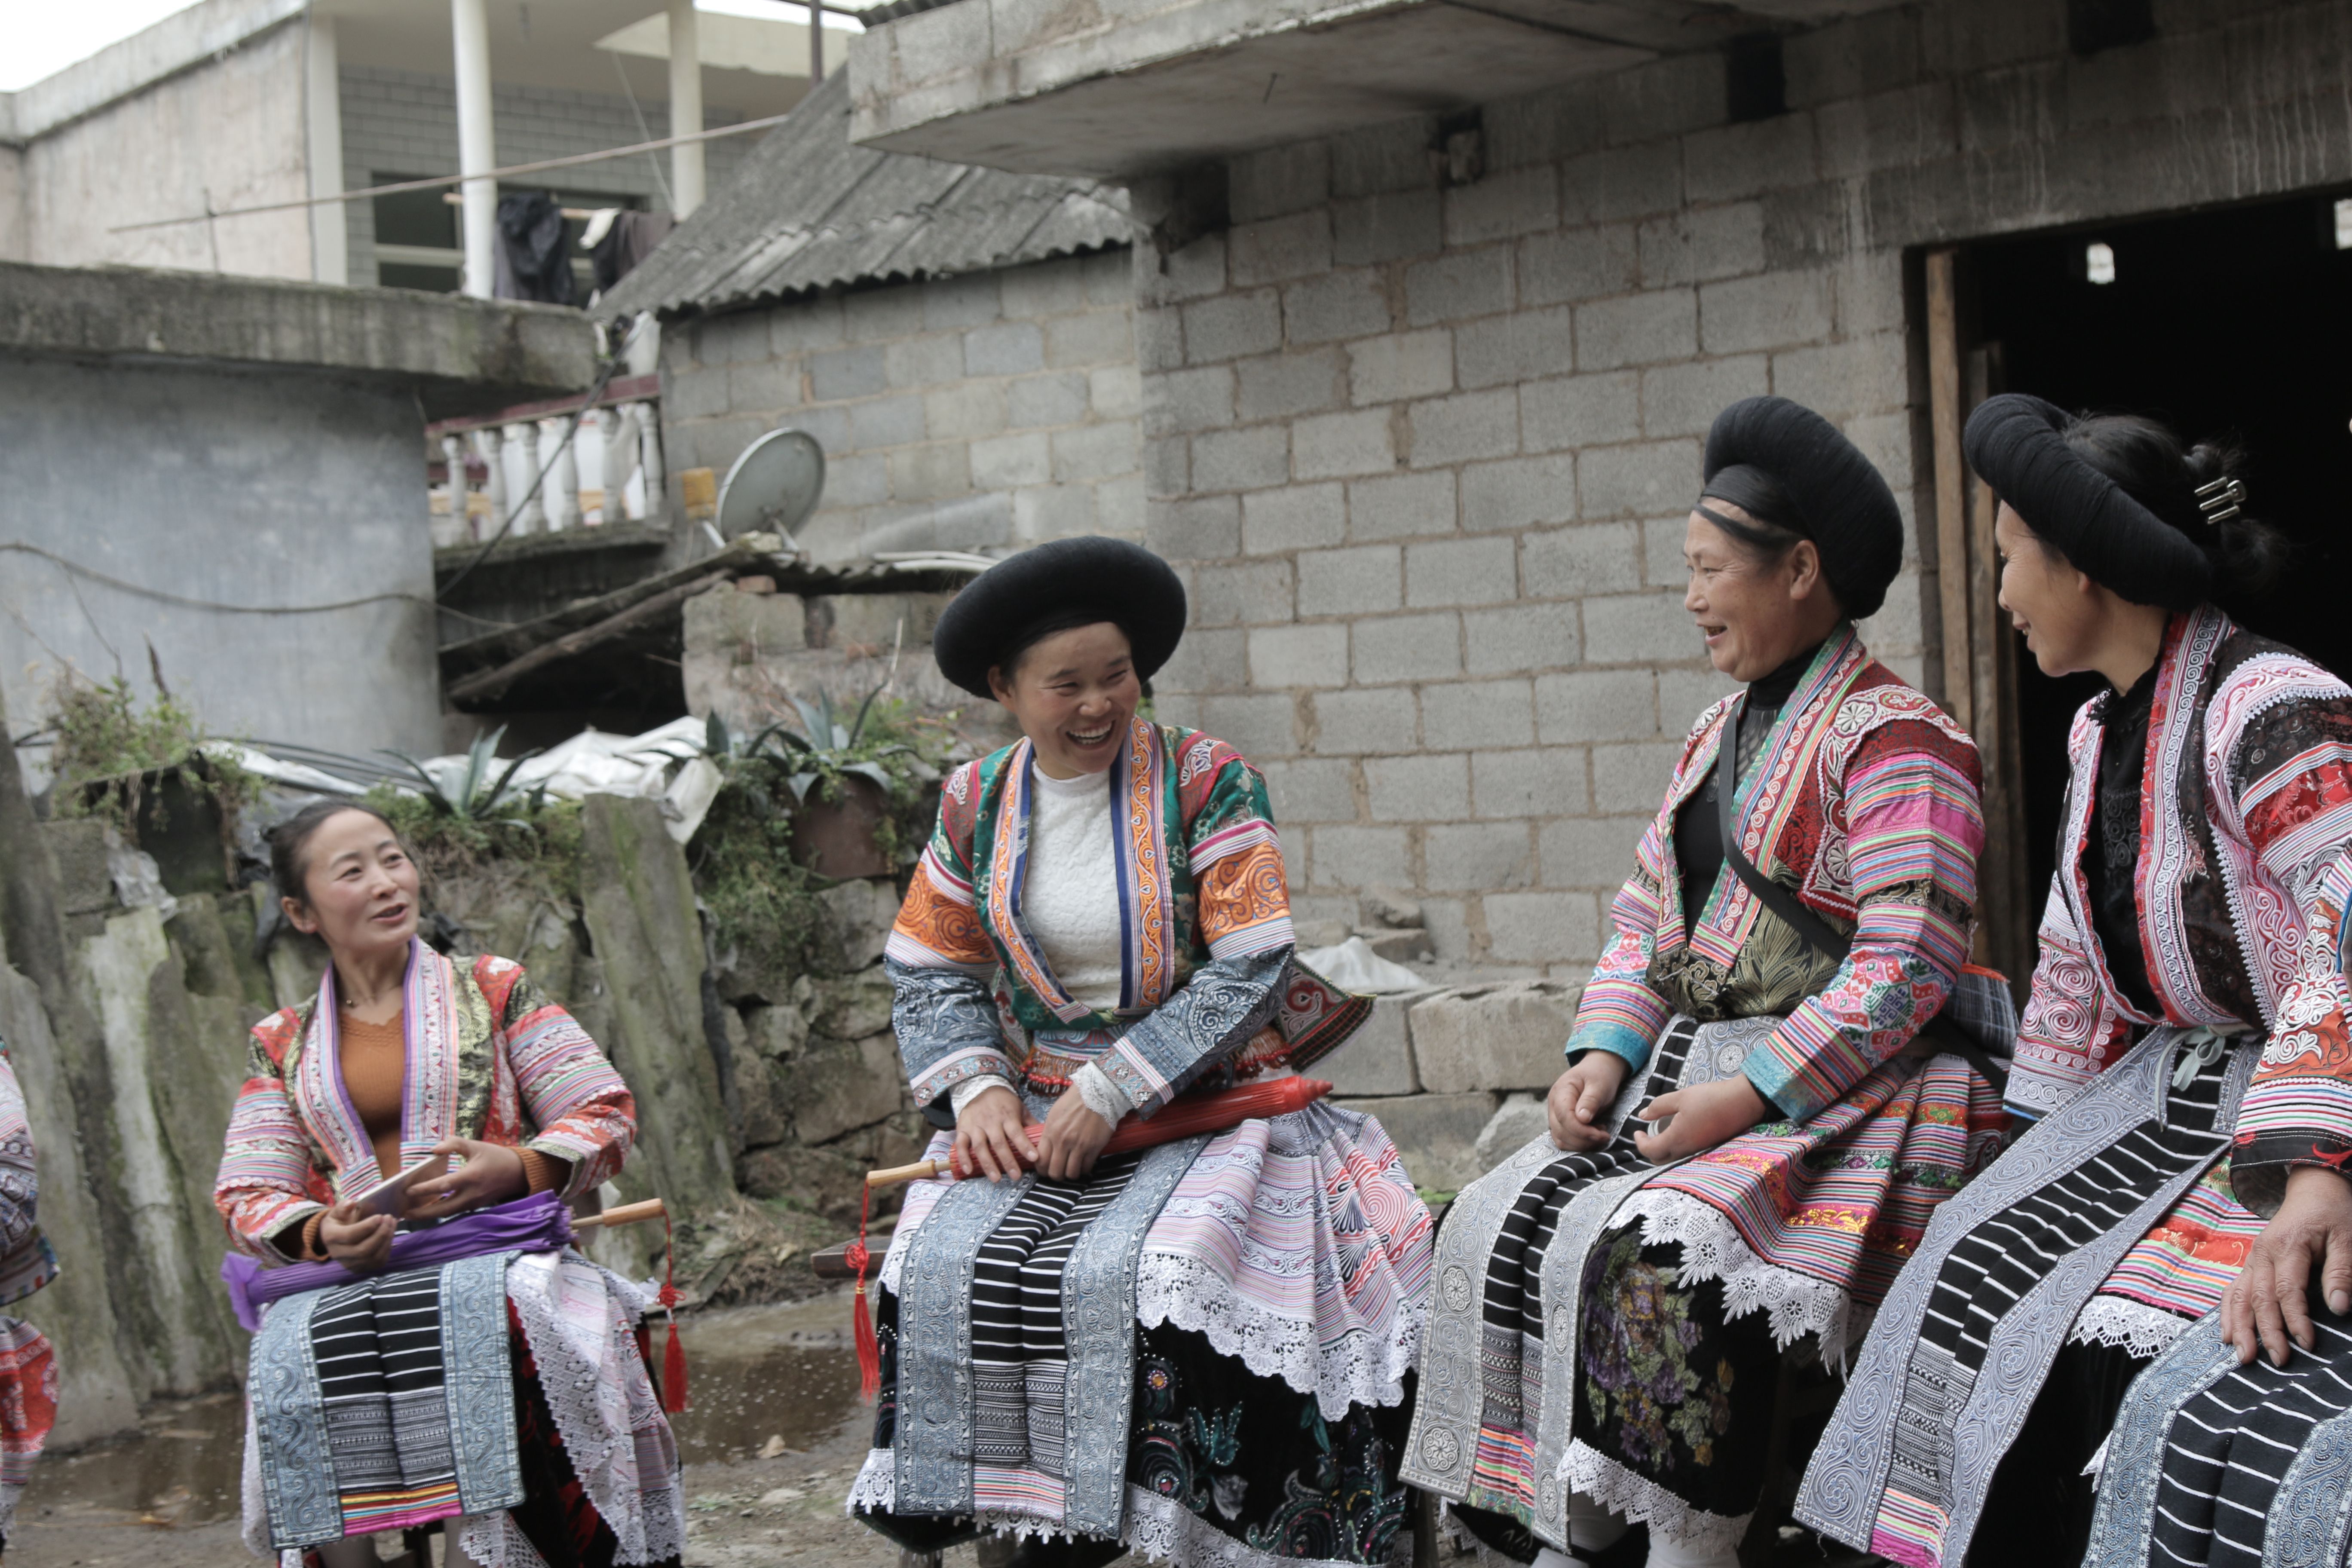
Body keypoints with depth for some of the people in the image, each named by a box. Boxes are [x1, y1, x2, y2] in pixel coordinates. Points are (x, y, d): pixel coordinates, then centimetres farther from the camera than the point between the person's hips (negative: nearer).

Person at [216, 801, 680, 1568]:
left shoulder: (493, 990, 14)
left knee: (507, 1317, -36)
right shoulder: (281, 1046, 18)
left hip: (494, 1250, -2)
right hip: (341, 1281, 2)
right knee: (292, 1364, -32)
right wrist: (323, 1235, -11)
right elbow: (246, 1196, 12)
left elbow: (605, 1115, 9)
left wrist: (514, 1169, -11)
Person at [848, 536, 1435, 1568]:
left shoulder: (1206, 781, -7)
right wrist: (978, 1087, -9)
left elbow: (1251, 971, -12)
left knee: (1130, 1276, -30)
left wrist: (1108, 1092, -17)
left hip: (1205, 1103, -4)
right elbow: (933, 969, 10)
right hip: (1033, 1115, 4)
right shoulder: (975, 803, 6)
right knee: (947, 1268, -19)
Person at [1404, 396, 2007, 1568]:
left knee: (1656, 1250, -30)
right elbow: (1647, 913, 18)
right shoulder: (1721, 730, 18)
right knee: (1501, 1224, -8)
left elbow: (1905, 967, -18)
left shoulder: (1894, 740, -10)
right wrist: (1603, 1053, 1)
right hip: (1690, 1067, 8)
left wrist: (1746, 1095, -21)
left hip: (1847, 1094, -8)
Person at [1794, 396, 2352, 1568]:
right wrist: (2040, 1156, 18)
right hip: (2158, 1091, 9)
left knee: (2119, 1333, -25)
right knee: (1975, 1278, -4)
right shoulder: (2101, 732, 12)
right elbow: (2077, 964, 19)